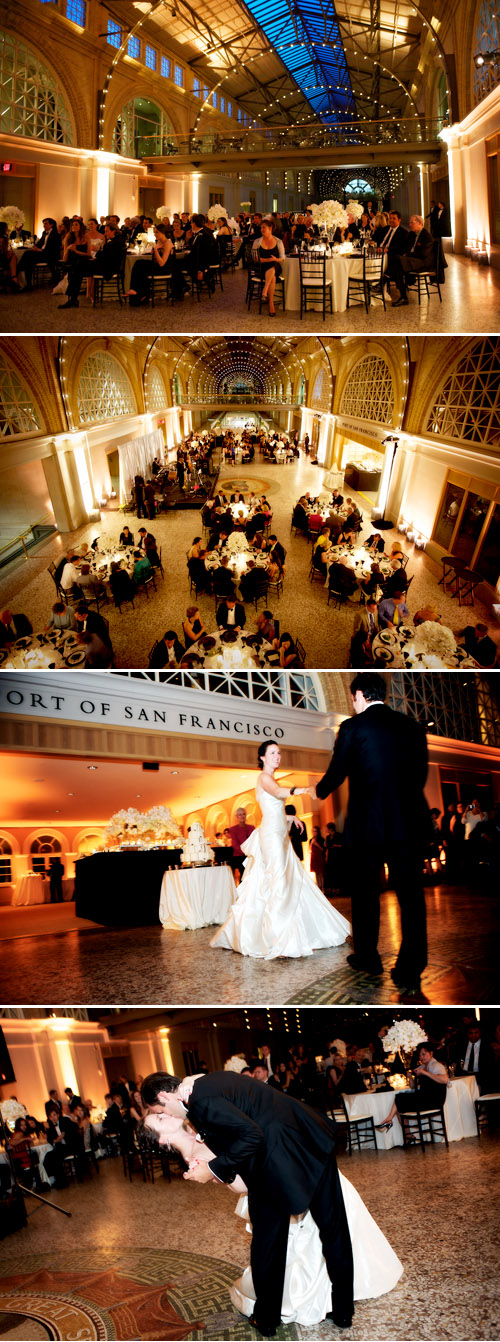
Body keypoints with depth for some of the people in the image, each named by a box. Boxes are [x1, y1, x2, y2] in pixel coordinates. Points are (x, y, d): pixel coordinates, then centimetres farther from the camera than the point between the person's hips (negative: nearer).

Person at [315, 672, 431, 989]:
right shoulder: (412, 726, 7)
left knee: (365, 895, 14)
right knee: (411, 897, 5)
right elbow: (421, 774, 12)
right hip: (410, 822, 3)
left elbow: (336, 773, 0)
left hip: (367, 823, -3)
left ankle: (368, 958, 26)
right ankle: (410, 971, 3)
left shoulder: (352, 727, -5)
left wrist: (320, 791, 21)